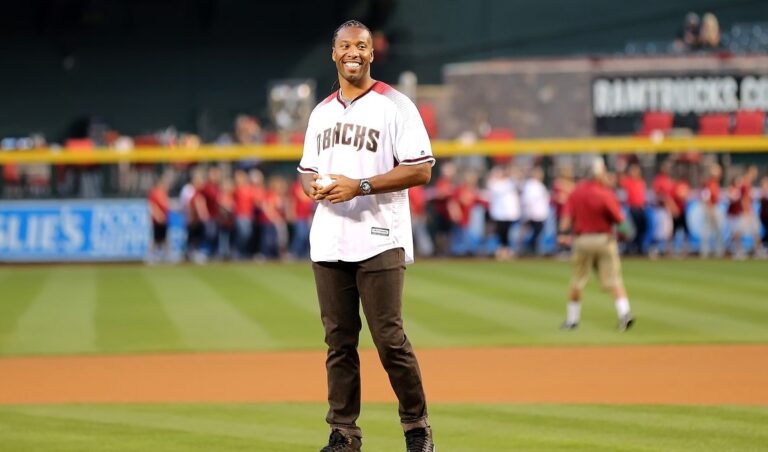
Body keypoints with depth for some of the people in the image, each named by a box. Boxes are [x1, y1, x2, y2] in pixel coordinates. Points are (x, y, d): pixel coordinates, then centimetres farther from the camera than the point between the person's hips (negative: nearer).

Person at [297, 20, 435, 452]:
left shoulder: (395, 105, -3)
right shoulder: (322, 113, 17)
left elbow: (421, 170, -9)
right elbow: (307, 170, 25)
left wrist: (360, 186, -17)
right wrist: (313, 186, -1)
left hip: (379, 241, -6)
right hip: (329, 243, 6)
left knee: (390, 339, -6)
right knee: (339, 340, 6)